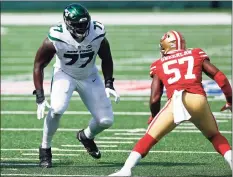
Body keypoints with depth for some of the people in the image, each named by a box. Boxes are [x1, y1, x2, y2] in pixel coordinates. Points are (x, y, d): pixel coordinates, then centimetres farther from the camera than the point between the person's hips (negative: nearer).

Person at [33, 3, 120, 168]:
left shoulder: (97, 34, -24)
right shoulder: (55, 38, -30)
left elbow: (106, 59, -3)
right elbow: (39, 65, -17)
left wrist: (109, 84, -9)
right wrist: (40, 97, -22)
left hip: (89, 76, 3)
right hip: (65, 75, -3)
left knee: (106, 120, -2)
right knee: (56, 109, -30)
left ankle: (86, 136, 33)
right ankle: (45, 149, -6)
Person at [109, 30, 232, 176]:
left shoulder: (159, 65, 22)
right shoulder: (197, 55, 24)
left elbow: (155, 98, 17)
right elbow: (219, 77, 19)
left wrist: (154, 116, 36)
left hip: (175, 102, -1)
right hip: (198, 99, 1)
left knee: (149, 138, 10)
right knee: (215, 136, 25)